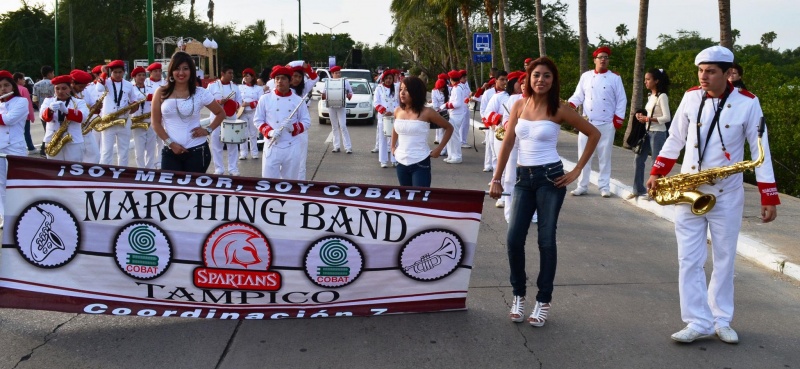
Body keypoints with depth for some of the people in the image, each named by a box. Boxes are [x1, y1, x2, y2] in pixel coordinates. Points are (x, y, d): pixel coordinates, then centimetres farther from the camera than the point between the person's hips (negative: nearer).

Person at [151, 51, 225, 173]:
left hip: (197, 151, -1)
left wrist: (208, 130, -3)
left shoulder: (200, 93, 0)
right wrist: (171, 143, -7)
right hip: (170, 151, 1)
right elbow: (155, 122, 3)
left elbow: (221, 113, 12)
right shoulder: (161, 93, 2)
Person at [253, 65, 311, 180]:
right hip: (272, 148, -1)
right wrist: (269, 132, -14)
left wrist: (293, 128, -16)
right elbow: (257, 120, 4)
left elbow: (306, 121, 5)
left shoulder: (298, 100, 2)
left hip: (293, 149, 1)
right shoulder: (265, 99, 1)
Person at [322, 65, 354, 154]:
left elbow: (350, 93, 7)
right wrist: (323, 96, -13)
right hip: (331, 106, 2)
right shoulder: (328, 82, 7)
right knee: (335, 127, 6)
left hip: (341, 106, -2)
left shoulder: (345, 81, 5)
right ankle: (336, 146, 10)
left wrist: (349, 95, -16)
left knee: (343, 126, -9)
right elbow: (323, 95, 10)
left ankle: (348, 147, -8)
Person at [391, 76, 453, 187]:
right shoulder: (398, 111, 4)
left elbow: (449, 128, 2)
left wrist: (439, 149, -4)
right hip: (401, 163, 5)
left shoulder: (426, 112, -10)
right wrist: (393, 147, 17)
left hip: (420, 164, -5)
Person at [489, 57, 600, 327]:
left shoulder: (559, 110, -6)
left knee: (546, 240, 0)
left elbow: (594, 134, 0)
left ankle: (544, 301, 12)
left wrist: (577, 170, -3)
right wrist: (497, 178, 3)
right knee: (514, 239, -3)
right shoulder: (519, 105, 4)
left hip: (550, 177, -3)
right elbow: (507, 143, 7)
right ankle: (519, 295, 16)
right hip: (523, 177, 4)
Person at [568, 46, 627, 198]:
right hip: (587, 123, 1)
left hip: (607, 124, -1)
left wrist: (618, 119, -5)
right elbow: (578, 95, 6)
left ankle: (604, 187, 12)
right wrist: (569, 105, -14)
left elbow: (621, 100, 2)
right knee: (584, 155, 2)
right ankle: (582, 186, 10)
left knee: (605, 157, 4)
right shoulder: (586, 76, 6)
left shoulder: (615, 78, 2)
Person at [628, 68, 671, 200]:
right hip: (648, 132, 9)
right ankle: (639, 189, 15)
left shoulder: (662, 96, -13)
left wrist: (648, 119, -19)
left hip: (658, 133, -9)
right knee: (638, 159, 7)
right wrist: (642, 117, 1)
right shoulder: (650, 96, 13)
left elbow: (667, 117, -18)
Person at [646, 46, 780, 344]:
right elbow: (675, 139, 9)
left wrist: (769, 198, -7)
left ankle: (721, 320, 21)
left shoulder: (747, 103, -8)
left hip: (727, 195, -2)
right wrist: (657, 173, 1)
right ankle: (699, 322, 6)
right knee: (689, 260, 0)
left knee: (724, 260, 9)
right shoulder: (690, 97, 0)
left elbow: (760, 151, -5)